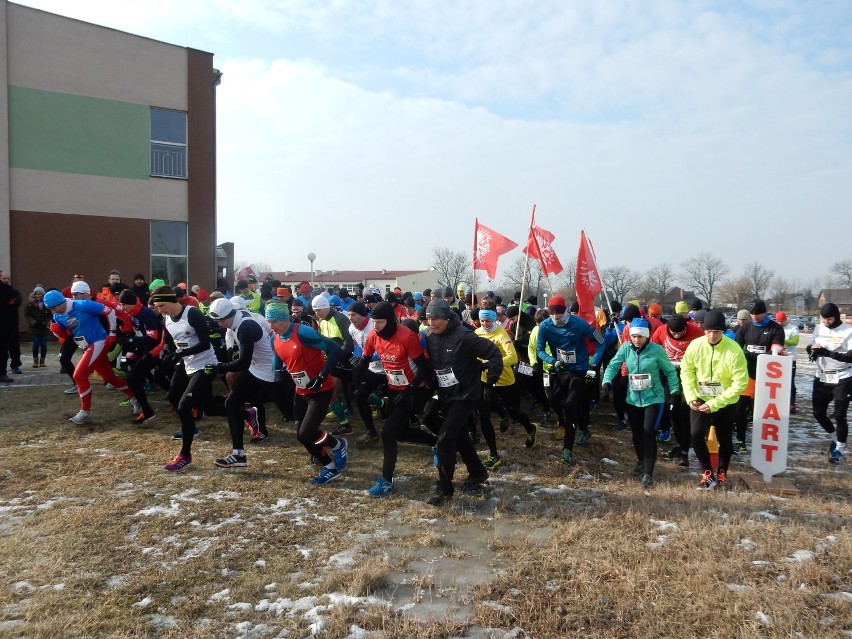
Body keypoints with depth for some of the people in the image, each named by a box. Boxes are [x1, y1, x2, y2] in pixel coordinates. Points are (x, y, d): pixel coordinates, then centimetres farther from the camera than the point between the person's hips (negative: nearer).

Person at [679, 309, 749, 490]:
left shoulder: (734, 350, -23)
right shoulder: (695, 345, -14)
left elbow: (740, 383, -21)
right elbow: (687, 371, -1)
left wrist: (715, 404, -23)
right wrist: (690, 396, -14)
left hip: (726, 403, -2)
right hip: (700, 400, 2)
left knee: (724, 439, 10)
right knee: (696, 435, -8)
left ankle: (722, 472, 35)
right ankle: (708, 473, 11)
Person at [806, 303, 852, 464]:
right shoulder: (818, 328, 3)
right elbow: (810, 347, 8)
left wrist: (828, 353, -32)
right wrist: (813, 350, -16)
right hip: (821, 378, 5)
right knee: (818, 413, 10)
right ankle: (835, 438, 35)